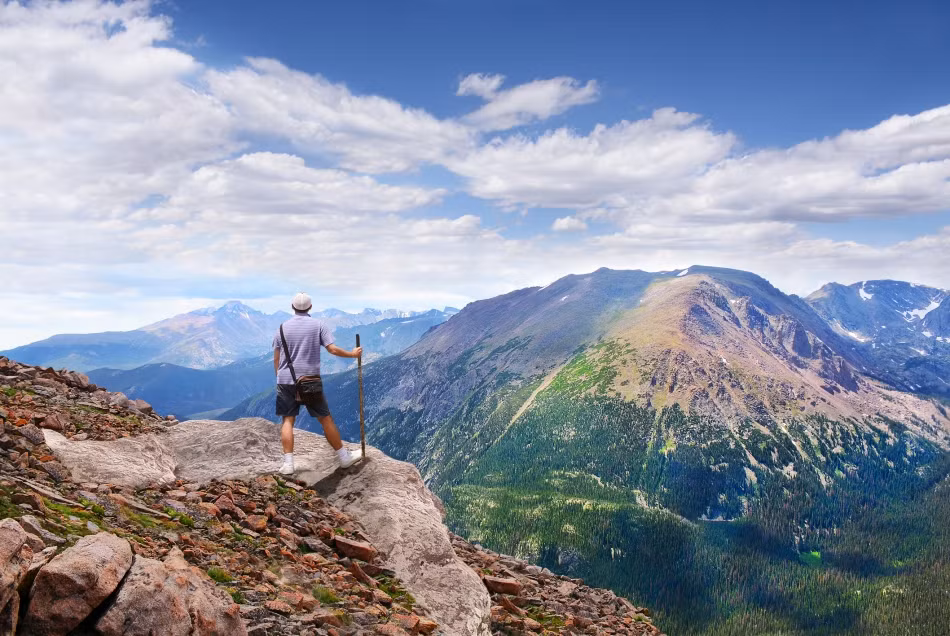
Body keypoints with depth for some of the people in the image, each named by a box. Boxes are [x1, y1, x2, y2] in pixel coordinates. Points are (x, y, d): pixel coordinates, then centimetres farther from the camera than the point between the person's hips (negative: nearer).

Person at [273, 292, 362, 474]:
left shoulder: (282, 328, 5)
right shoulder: (318, 325, -2)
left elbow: (276, 359, 6)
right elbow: (333, 349, -8)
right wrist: (352, 354, 7)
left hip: (286, 381, 1)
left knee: (288, 421, 6)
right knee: (326, 419, 8)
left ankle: (288, 464, -3)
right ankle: (344, 457, 17)